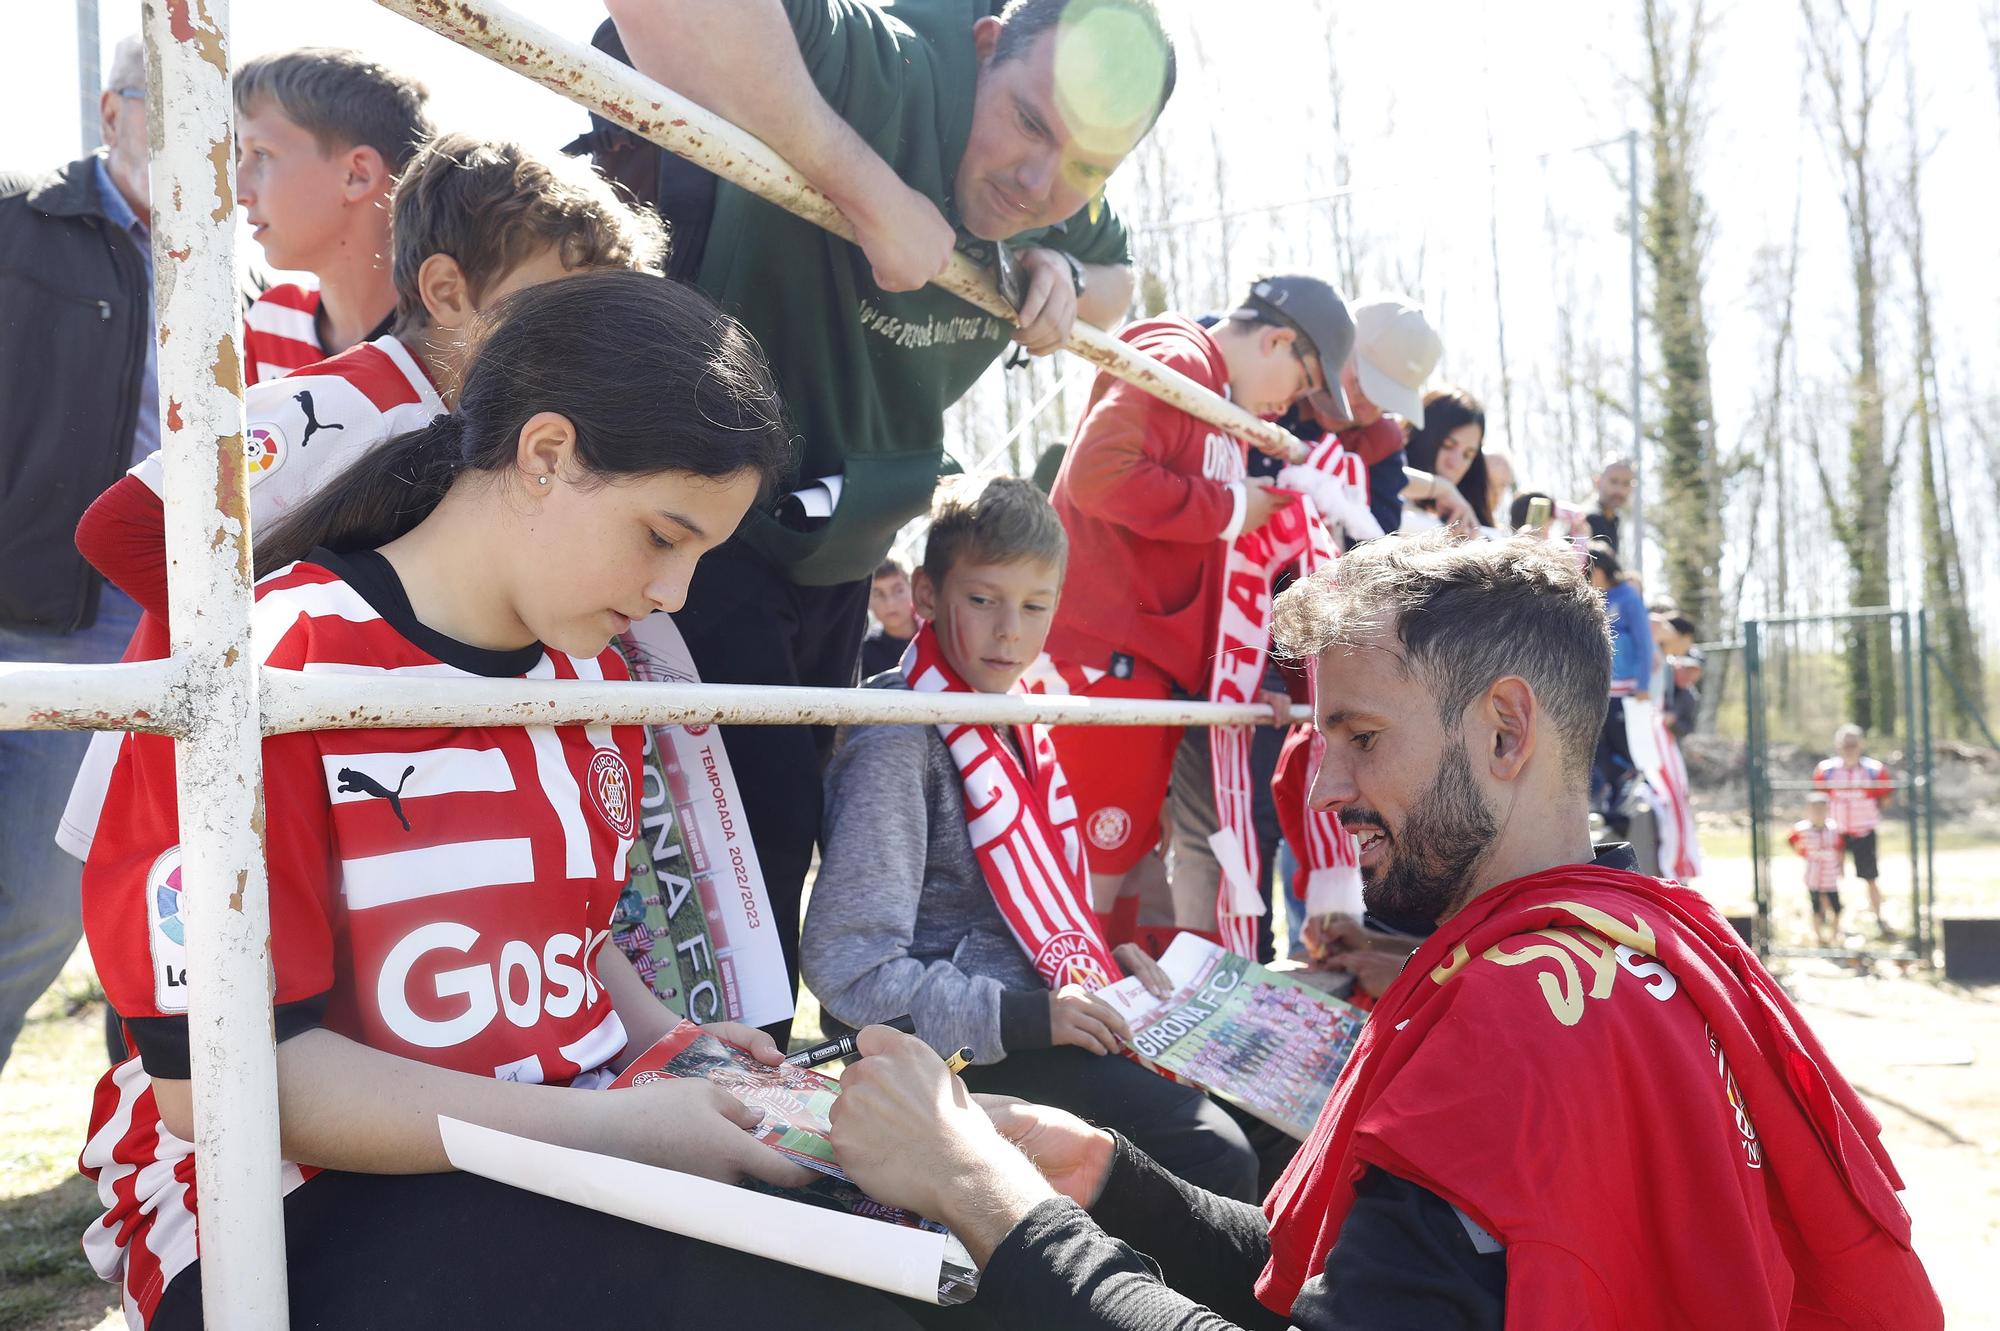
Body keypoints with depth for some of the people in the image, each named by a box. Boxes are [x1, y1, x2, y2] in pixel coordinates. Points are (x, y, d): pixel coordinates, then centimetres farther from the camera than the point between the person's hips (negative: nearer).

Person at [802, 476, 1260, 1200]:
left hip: (1042, 1016, 9)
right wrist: (1026, 1017, -23)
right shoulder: (899, 742, -15)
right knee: (1215, 1155, -21)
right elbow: (848, 968, -20)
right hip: (960, 1049, -9)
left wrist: (1100, 954, 7)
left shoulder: (1014, 723, 12)